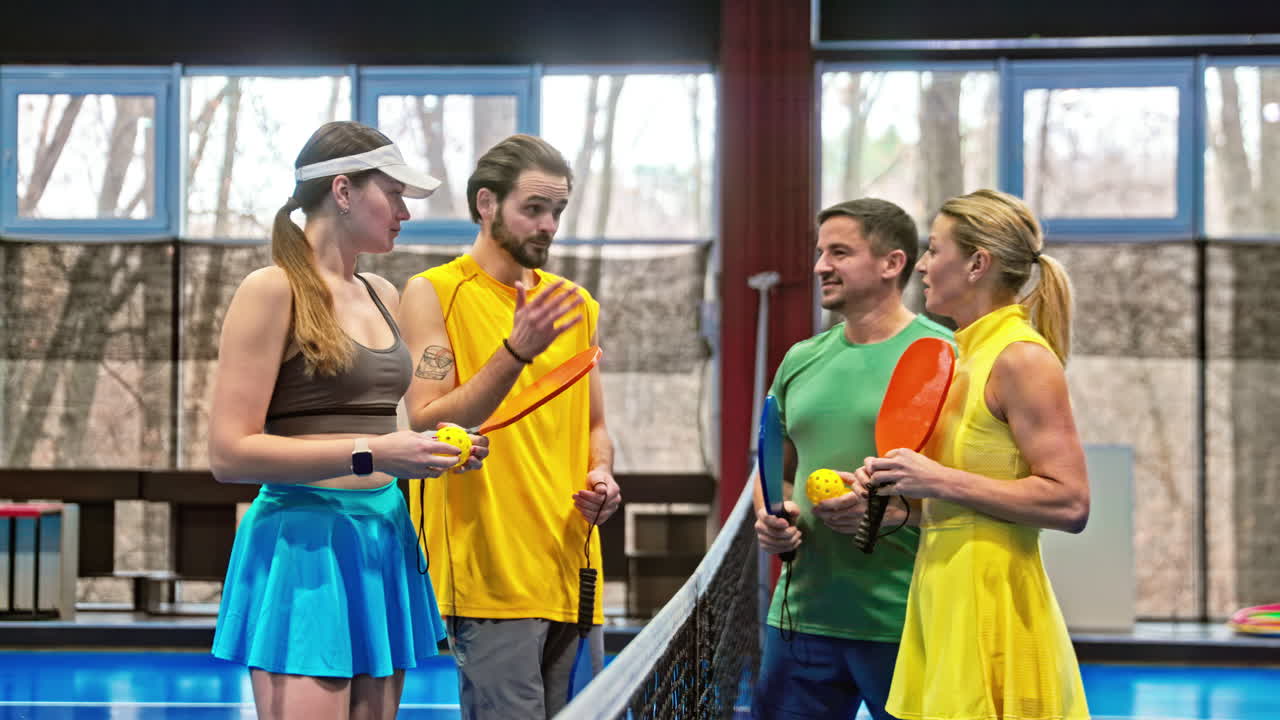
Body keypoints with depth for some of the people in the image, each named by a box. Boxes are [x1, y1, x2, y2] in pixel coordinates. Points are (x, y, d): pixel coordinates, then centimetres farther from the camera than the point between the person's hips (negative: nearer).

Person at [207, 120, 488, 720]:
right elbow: (230, 454, -15)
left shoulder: (381, 296, 15)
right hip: (305, 542, -8)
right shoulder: (274, 290, -8)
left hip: (384, 540, 8)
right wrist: (371, 453, -19)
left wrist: (432, 448, 7)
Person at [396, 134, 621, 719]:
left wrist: (600, 477, 2)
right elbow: (427, 423, -12)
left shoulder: (576, 305, 15)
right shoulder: (434, 293, -3)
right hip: (488, 574, -6)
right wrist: (516, 354, -22)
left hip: (573, 572, 6)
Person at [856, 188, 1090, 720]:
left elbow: (1070, 504, -19)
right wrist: (892, 487, 8)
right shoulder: (967, 357, 16)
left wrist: (939, 480, -18)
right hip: (942, 596, 9)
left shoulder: (1022, 359, -12)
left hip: (992, 604, -9)